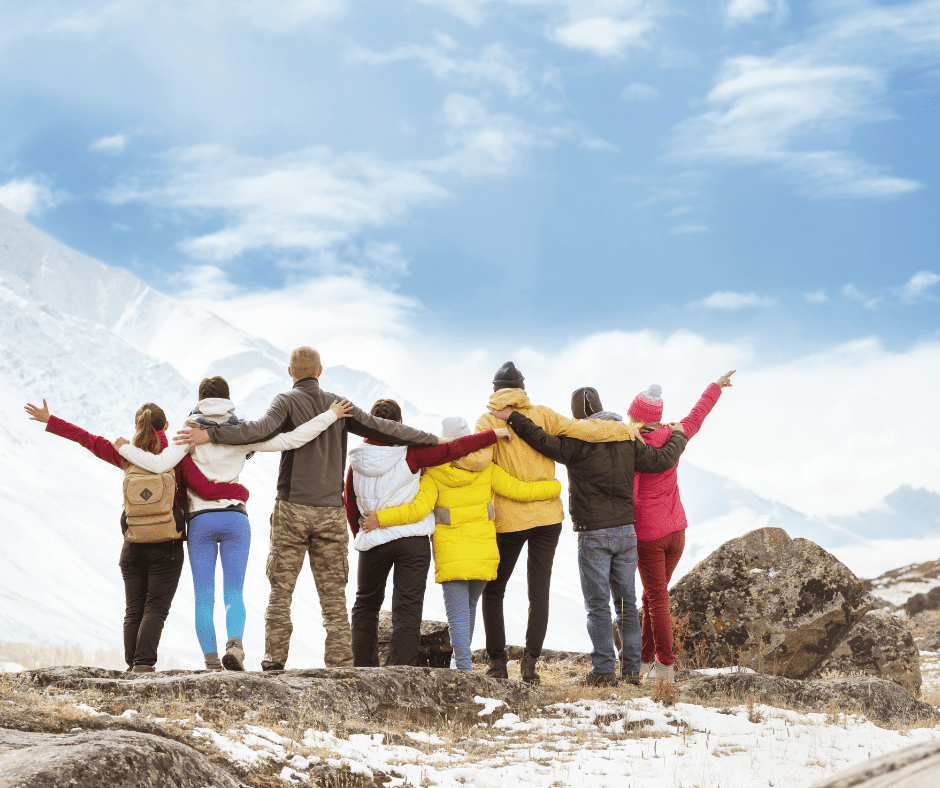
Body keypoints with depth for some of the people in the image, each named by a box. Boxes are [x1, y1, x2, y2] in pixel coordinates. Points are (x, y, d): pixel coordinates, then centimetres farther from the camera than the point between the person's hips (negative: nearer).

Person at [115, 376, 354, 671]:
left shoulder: (192, 429, 0)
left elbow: (161, 464, -11)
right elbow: (289, 440, -2)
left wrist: (124, 449, 3)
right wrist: (329, 416, 5)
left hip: (200, 520, -1)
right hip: (235, 519, 1)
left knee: (204, 598, 3)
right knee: (234, 594, 1)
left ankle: (211, 661, -5)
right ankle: (235, 643, -26)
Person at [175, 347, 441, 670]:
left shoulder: (287, 401, -1)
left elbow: (263, 428, -20)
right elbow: (383, 429, 11)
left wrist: (211, 434, -22)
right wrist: (435, 440, 19)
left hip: (292, 510, -2)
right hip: (331, 511, 3)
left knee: (281, 590, 3)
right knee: (333, 595, 6)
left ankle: (274, 661, -1)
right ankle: (340, 662, 1)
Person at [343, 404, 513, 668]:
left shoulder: (357, 462, 0)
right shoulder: (410, 455, -11)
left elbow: (351, 506, 7)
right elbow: (453, 449, -13)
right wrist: (494, 434, -4)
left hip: (373, 540, 3)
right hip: (413, 541, -2)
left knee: (366, 605, 21)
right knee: (407, 611, 0)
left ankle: (363, 670, 22)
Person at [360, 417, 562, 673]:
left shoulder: (433, 475, -8)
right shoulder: (486, 469, -2)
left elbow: (419, 509, -20)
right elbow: (518, 489, -3)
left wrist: (381, 519, -16)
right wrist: (557, 487, 9)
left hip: (451, 555, -3)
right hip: (483, 553, 3)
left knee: (458, 613, -2)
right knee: (469, 606, 22)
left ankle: (464, 670, -12)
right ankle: (460, 659, 32)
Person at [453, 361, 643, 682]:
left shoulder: (488, 421, -5)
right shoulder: (541, 415, 1)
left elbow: (477, 459, -22)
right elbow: (582, 430, -6)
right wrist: (625, 430, 4)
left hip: (509, 520, -2)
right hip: (547, 516, 2)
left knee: (493, 591, 13)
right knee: (539, 592, 5)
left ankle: (497, 662, 7)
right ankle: (530, 661, -7)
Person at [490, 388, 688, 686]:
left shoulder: (578, 442, -10)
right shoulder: (627, 441, 6)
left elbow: (545, 442, -22)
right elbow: (662, 460, 8)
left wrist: (513, 418, -17)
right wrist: (679, 437, 26)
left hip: (593, 535, -5)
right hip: (626, 532, 5)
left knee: (598, 604, -2)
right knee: (626, 603, 10)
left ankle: (604, 669, -5)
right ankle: (632, 669, 10)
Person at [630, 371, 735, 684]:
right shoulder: (671, 438, 0)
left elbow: (628, 497, -19)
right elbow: (696, 416, 18)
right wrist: (716, 387, 33)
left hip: (647, 535, -5)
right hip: (676, 530, 5)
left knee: (657, 599, 1)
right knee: (652, 596, 16)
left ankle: (666, 666, 1)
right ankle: (645, 659, 22)